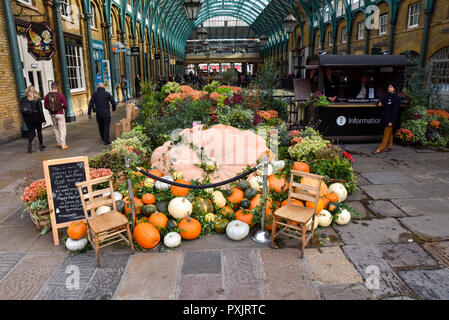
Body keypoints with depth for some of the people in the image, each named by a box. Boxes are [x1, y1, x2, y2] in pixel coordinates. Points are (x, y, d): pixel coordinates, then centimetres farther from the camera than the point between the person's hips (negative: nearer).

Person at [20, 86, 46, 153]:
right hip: (37, 118, -3)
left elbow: (22, 110, 3)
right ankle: (41, 145, 18)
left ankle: (29, 145, -8)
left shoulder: (23, 100, 0)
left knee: (30, 131, 9)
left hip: (28, 119, 3)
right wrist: (43, 119, -5)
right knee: (39, 131, 10)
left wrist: (25, 119, 12)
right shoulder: (37, 99, -10)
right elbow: (40, 110, -9)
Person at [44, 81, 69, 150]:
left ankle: (58, 142, 26)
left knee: (55, 128, 22)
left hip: (52, 115, 4)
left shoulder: (47, 95, -3)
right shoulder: (60, 95, -12)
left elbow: (45, 106, 2)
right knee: (62, 129, 2)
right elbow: (66, 106, -11)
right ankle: (63, 145, 0)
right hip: (60, 114, -4)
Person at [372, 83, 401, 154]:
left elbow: (395, 110, -16)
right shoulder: (388, 95, 11)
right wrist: (379, 103, 1)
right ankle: (389, 147, 24)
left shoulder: (396, 97, -13)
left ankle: (380, 148, -4)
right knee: (389, 133, 16)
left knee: (386, 134, -4)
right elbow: (382, 101, 28)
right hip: (385, 117, 8)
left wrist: (391, 121, -20)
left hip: (390, 119, -8)